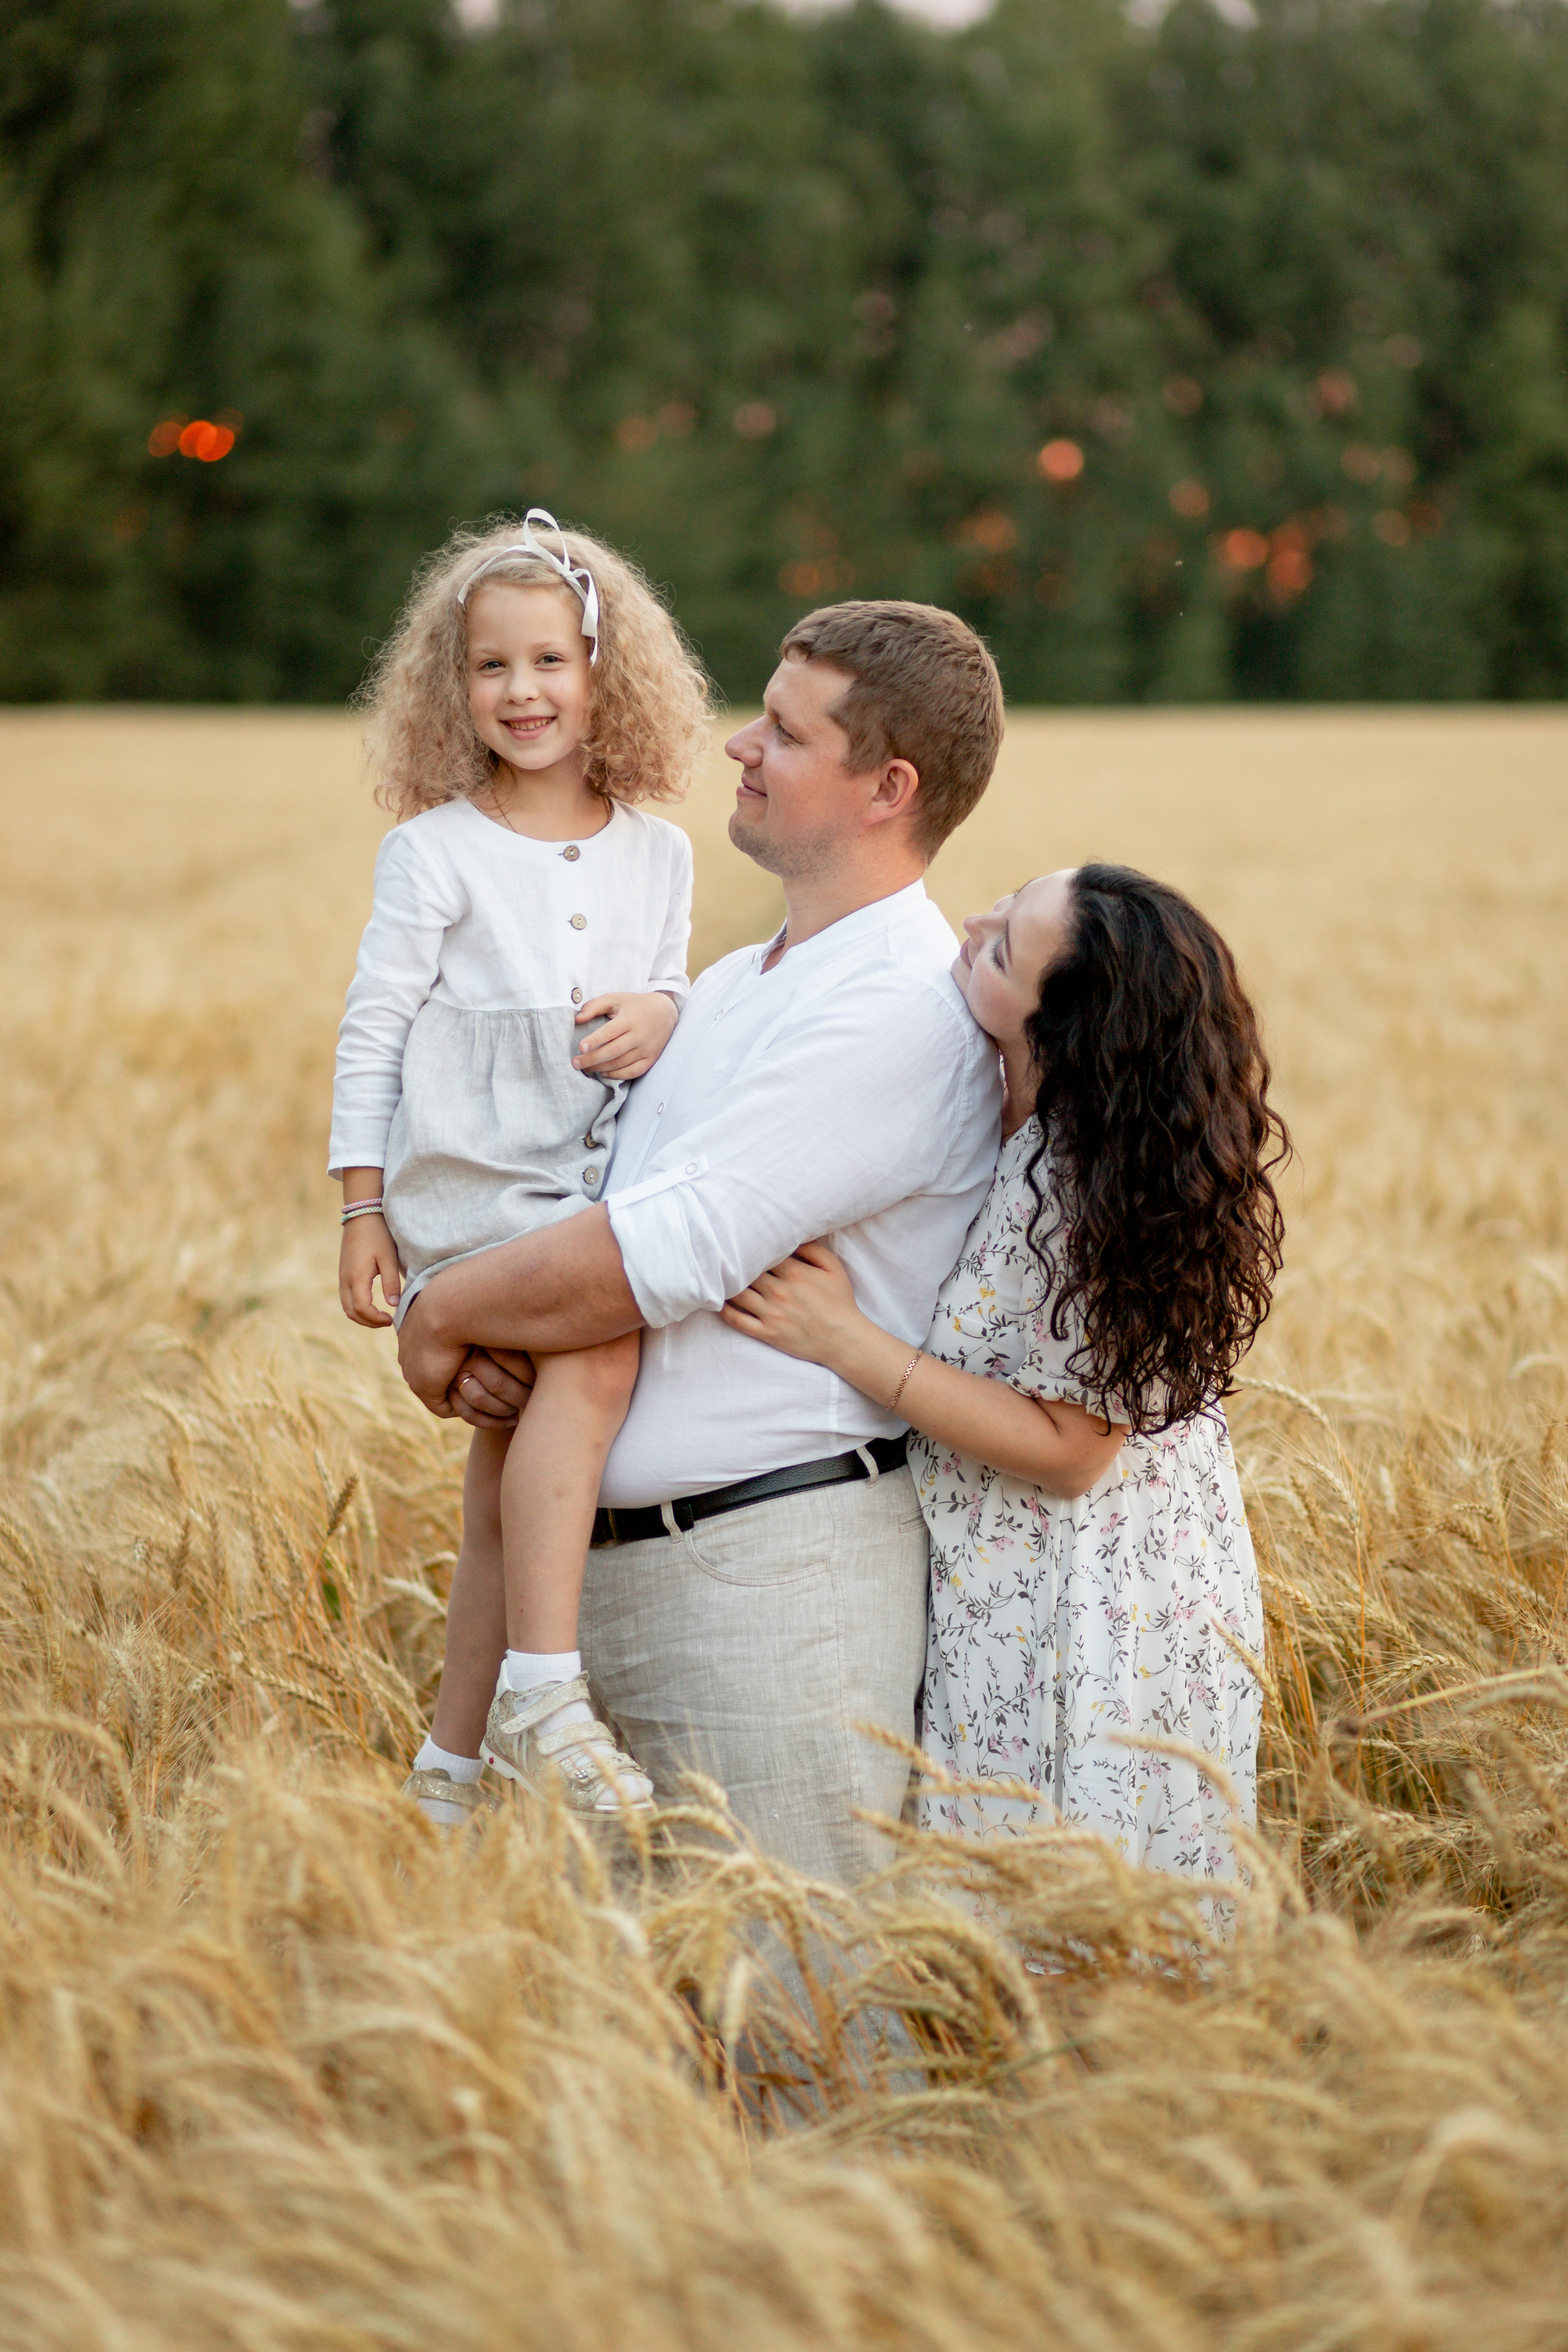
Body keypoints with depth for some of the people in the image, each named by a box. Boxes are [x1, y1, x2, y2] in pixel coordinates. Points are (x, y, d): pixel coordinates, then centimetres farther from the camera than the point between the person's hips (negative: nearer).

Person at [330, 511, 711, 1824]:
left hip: (589, 1181, 6)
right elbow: (373, 1030, -1)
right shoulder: (437, 853, -3)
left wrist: (662, 1015, -6)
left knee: (513, 1454, 10)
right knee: (598, 1346, -29)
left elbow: (665, 994, 20)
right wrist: (363, 1211, -4)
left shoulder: (657, 854, 10)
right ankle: (542, 1691, -30)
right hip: (465, 1181, -6)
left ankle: (461, 1761, 20)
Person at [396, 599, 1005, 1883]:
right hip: (608, 1567, 9)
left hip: (775, 1570, -9)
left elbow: (664, 1253, -20)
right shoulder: (729, 988, 17)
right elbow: (601, 1216, 22)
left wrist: (445, 1316, -6)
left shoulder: (904, 1010, -15)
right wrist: (484, 1337, 0)